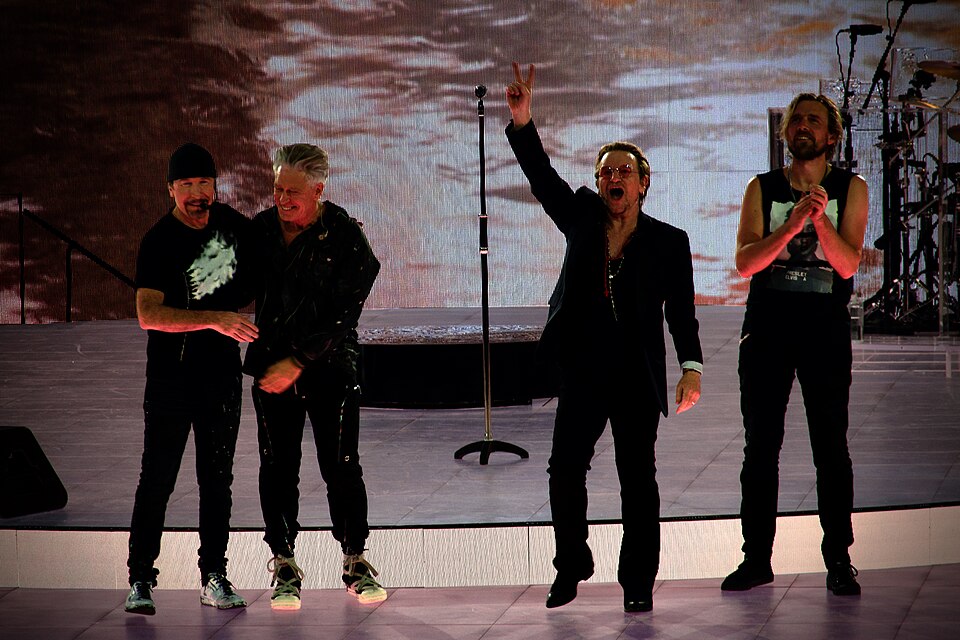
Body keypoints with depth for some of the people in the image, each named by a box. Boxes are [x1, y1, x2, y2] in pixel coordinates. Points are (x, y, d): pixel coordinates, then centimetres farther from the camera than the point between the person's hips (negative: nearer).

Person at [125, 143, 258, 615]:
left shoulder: (230, 221, 3)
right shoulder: (159, 242, -13)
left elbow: (253, 272, 25)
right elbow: (148, 315, -25)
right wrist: (215, 320, -31)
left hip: (223, 369, 5)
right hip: (171, 374, -5)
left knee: (217, 476, 8)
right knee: (158, 475, -5)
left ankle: (214, 578, 14)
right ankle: (140, 579, 0)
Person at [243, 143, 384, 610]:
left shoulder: (345, 238, -10)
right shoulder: (261, 229, 2)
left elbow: (342, 316, -13)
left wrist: (298, 362, -17)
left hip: (330, 366, -3)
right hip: (272, 368, 3)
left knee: (341, 466, -2)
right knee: (278, 467, 3)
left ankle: (355, 560, 12)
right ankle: (284, 564, 13)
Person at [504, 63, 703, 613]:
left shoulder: (668, 242, 1)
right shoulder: (582, 220, 7)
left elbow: (682, 312, -3)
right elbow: (542, 175, -3)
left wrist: (691, 368, -15)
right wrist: (522, 122, -18)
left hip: (638, 376, -2)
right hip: (583, 370, 2)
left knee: (638, 478, 2)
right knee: (565, 468, 2)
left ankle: (638, 580, 11)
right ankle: (572, 566, 20)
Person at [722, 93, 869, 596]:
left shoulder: (850, 189, 4)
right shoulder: (762, 188, 7)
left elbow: (848, 264, -7)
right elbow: (745, 262, -6)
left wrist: (821, 219, -24)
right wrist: (792, 225, -20)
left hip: (825, 328, -1)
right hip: (766, 328, 1)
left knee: (831, 445, -2)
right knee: (760, 445, 3)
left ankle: (838, 558, 4)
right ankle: (757, 557, 9)